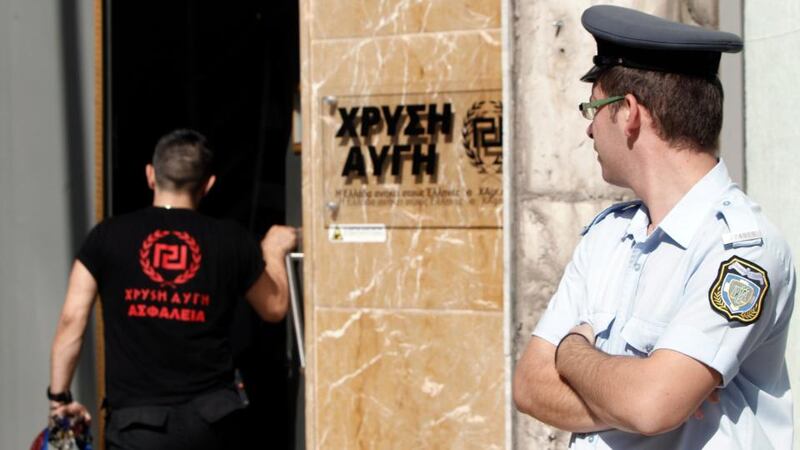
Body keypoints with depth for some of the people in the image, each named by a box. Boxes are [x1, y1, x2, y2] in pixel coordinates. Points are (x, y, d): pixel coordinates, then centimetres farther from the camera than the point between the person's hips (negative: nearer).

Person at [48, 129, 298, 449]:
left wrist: (59, 395, 8)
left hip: (138, 420, -2)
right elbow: (274, 308, 19)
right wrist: (274, 253, 37)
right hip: (211, 418, 3)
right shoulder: (231, 241, 4)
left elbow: (72, 319, -3)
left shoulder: (109, 236, 0)